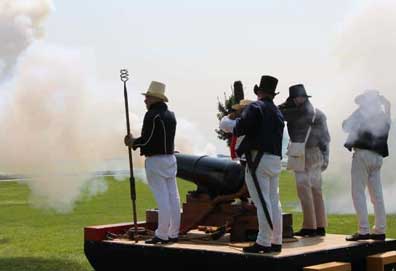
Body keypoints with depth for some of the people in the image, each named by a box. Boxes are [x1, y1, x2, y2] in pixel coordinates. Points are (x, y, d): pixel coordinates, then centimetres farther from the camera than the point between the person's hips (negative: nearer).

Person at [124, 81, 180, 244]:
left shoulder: (152, 115, -13)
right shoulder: (170, 115, 13)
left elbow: (146, 140, -17)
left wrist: (132, 142, 2)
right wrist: (136, 142, 16)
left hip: (155, 160, -8)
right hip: (170, 158, 8)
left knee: (162, 198, -8)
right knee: (173, 197, 7)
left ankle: (162, 235, -5)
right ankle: (173, 233, 13)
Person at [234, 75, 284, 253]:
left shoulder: (255, 107, -6)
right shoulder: (278, 112, 18)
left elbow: (240, 128, -16)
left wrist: (235, 129, 8)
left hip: (259, 158, -8)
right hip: (275, 159, 8)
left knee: (262, 202, -9)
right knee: (274, 201, 9)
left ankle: (263, 242, -9)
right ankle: (276, 242, 11)